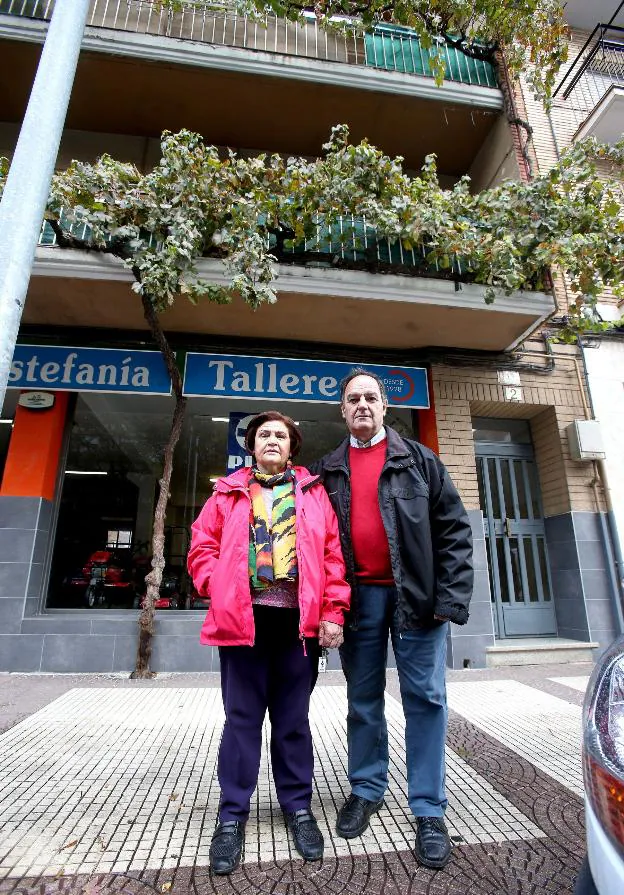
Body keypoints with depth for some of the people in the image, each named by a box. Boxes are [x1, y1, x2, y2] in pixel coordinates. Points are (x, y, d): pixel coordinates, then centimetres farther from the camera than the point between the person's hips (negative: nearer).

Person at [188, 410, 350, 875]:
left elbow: (333, 553, 2)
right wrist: (220, 591, -6)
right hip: (243, 617, 0)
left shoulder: (313, 491, 8)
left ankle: (298, 807, 31)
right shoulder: (229, 492, 10)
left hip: (300, 619, 0)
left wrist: (332, 612, -4)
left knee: (293, 718, 13)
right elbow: (203, 547, 8)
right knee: (242, 717, 10)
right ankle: (233, 815, 27)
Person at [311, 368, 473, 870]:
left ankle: (429, 810, 24)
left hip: (415, 596, -1)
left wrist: (450, 598, -9)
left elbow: (453, 528, -1)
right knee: (363, 699, 14)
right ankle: (367, 790, 34)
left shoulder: (418, 460, 3)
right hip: (357, 597, 2)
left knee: (425, 698, 7)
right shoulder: (327, 471, 9)